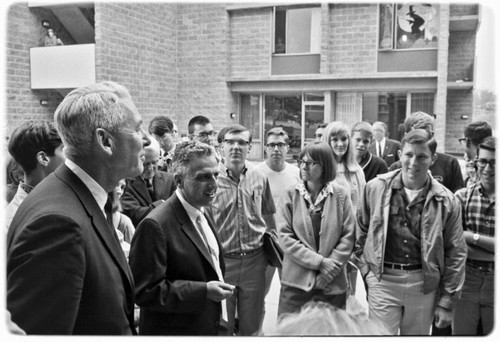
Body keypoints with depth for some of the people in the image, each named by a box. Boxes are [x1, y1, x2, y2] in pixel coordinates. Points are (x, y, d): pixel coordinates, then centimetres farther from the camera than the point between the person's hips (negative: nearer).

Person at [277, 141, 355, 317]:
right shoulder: (290, 195, -2)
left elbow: (348, 236, -1)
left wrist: (331, 266, -11)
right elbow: (285, 237, -7)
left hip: (333, 283, 1)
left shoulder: (341, 195, -1)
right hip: (296, 282, 0)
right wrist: (319, 261, -13)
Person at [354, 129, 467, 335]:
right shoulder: (375, 188, -3)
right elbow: (360, 232, 7)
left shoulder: (446, 201, -3)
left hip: (424, 284, 1)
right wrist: (365, 268, 1)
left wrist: (447, 302, 1)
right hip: (383, 280, -1)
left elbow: (455, 254, 1)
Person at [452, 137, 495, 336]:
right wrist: (490, 247, -17)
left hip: (495, 283, 0)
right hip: (466, 279, 0)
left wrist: (471, 237, -15)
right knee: (460, 333, 10)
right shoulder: (462, 196, -2)